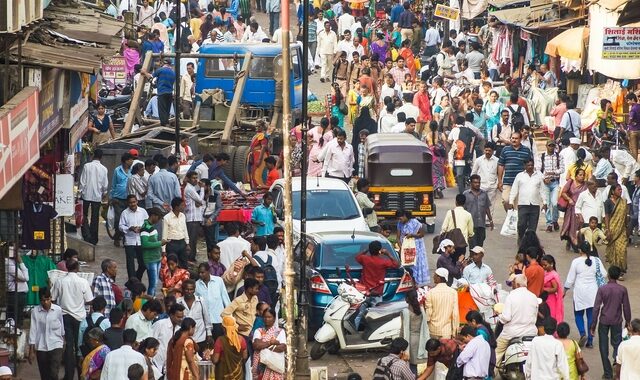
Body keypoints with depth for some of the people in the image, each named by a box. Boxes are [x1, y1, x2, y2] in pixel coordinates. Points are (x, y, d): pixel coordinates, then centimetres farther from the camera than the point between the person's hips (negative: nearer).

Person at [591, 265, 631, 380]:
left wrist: (593, 325, -2)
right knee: (617, 344, 16)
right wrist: (628, 322, 13)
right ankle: (617, 358, -13)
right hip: (617, 322, 1)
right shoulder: (622, 290, -7)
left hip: (604, 321, -1)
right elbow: (626, 308, -1)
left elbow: (596, 308, -9)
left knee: (604, 347, 9)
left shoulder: (602, 289, -10)